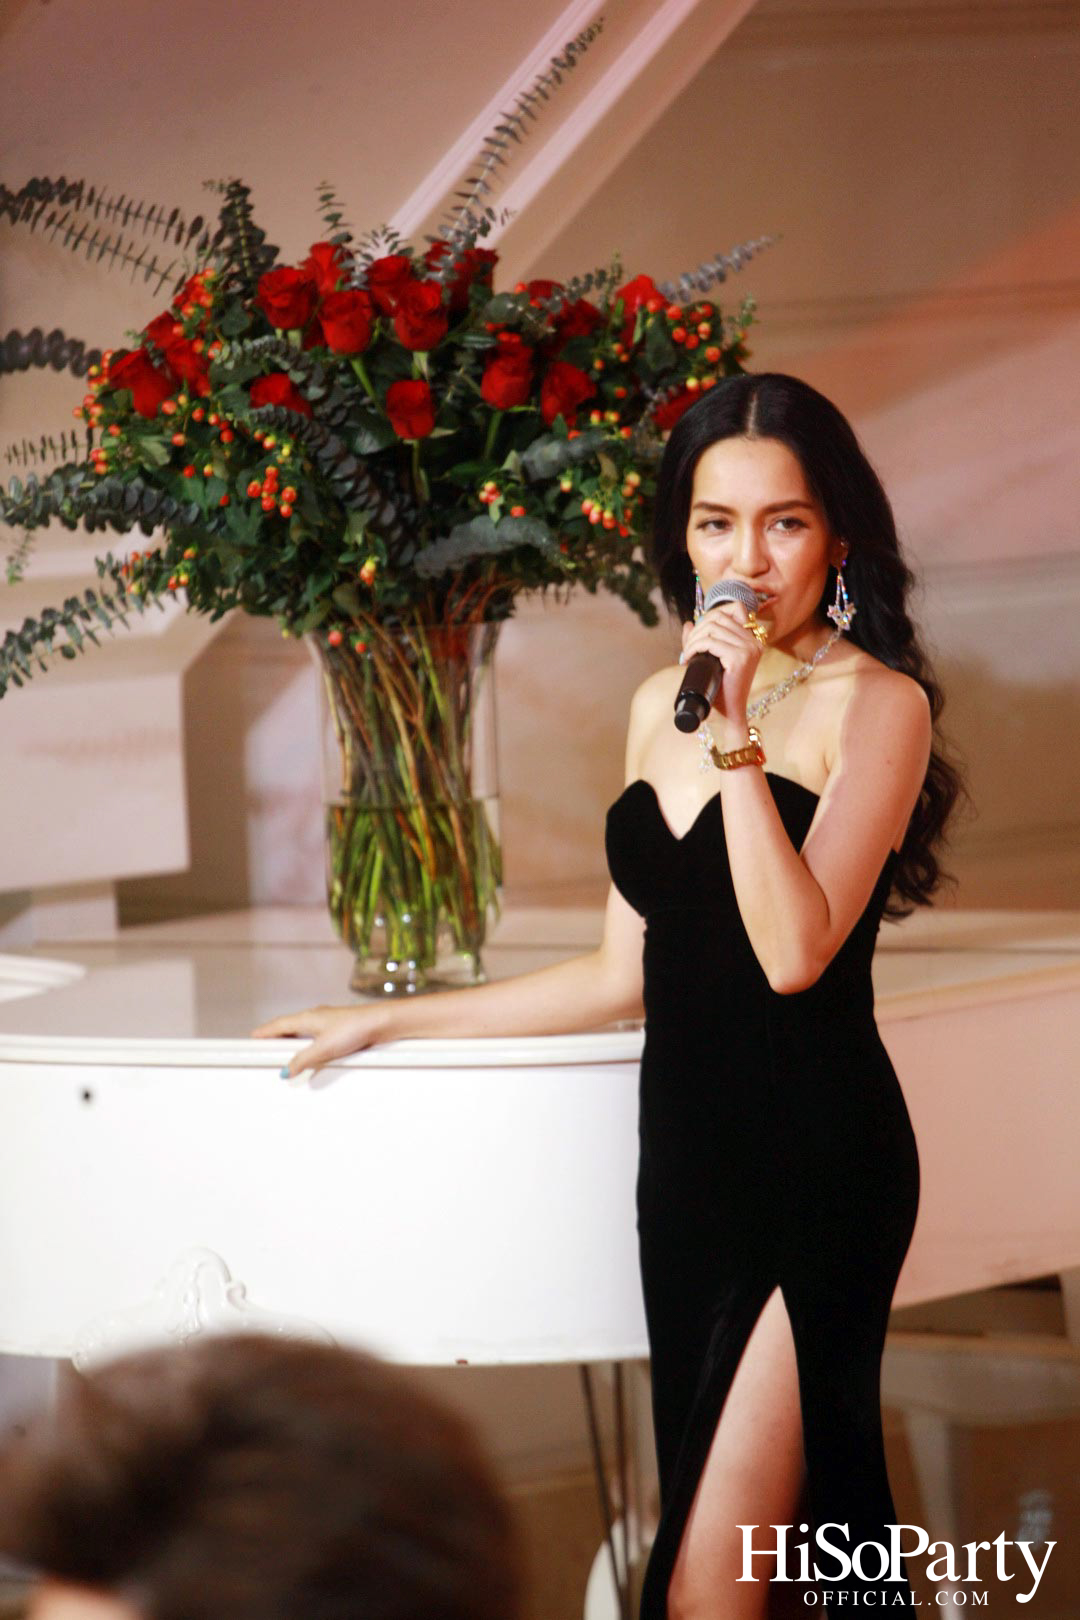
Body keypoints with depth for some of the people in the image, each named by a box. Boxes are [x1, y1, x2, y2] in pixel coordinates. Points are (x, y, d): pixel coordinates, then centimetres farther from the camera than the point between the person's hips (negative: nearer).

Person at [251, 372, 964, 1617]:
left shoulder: (877, 703, -6)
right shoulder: (662, 702, 13)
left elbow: (797, 950, -19)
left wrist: (735, 731, -19)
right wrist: (392, 1022, 21)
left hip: (815, 1168, -6)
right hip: (689, 1153, 7)